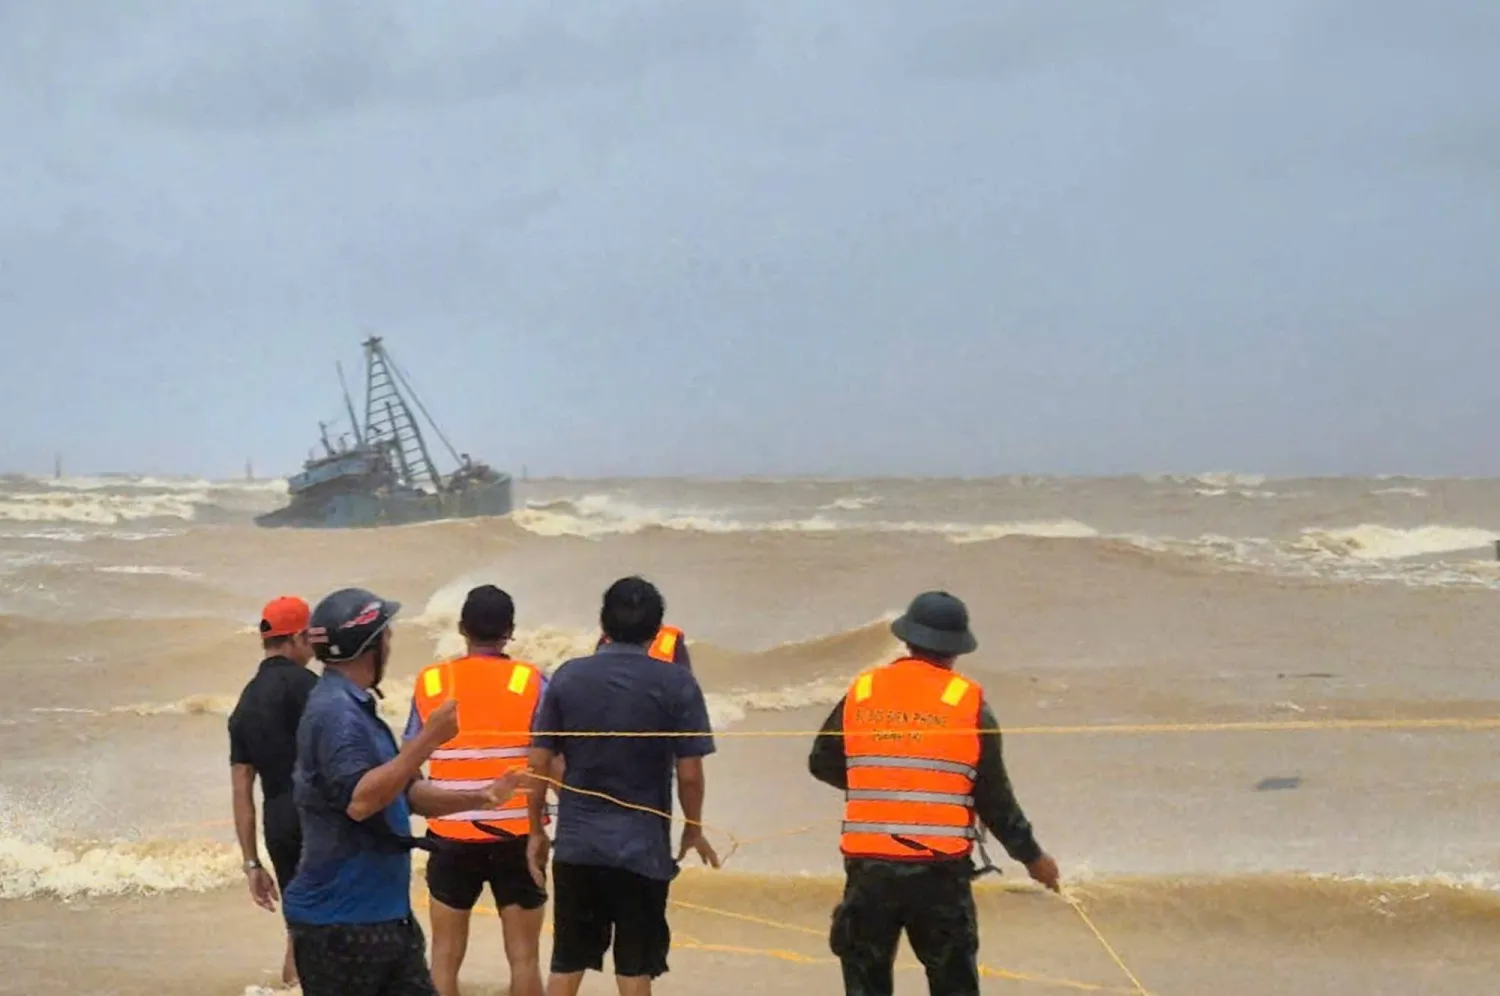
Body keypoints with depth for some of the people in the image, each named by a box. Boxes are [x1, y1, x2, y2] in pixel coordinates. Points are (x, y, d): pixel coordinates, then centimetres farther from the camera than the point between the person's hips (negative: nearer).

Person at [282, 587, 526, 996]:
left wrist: (479, 798, 12)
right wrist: (428, 739, -30)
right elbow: (359, 800, -30)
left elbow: (404, 792, 22)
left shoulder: (355, 709, 16)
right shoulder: (335, 713, -18)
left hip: (386, 917, 10)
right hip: (339, 925, -10)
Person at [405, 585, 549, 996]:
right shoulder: (531, 682, -6)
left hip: (451, 834, 2)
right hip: (517, 834, -1)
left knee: (445, 954, 9)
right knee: (523, 955, 5)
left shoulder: (430, 682, 0)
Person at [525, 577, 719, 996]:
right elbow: (689, 773, -7)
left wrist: (536, 829, 13)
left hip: (576, 842, 3)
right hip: (643, 846, -3)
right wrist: (694, 829, 9)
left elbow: (539, 762, 2)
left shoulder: (568, 676, 2)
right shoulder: (676, 684, -7)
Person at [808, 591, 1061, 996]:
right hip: (940, 872, -2)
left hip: (868, 870, 2)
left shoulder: (861, 694, 4)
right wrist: (1032, 857, 13)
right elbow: (994, 799, 0)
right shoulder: (968, 703, -3)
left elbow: (822, 763, 15)